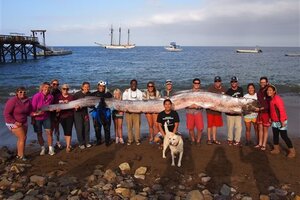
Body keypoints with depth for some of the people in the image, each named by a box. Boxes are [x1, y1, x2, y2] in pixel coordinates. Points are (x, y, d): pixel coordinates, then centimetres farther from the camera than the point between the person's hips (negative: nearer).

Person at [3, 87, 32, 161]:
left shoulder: (28, 101, -4)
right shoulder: (13, 101, -21)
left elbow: (29, 112, 8)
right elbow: (6, 113, -19)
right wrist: (15, 122, -22)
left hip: (23, 122, 7)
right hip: (14, 123, -7)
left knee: (21, 138, 14)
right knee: (23, 138, -9)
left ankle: (19, 154, 28)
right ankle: (22, 156, 3)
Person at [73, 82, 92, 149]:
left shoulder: (89, 94, -1)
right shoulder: (77, 94, -13)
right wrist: (75, 106, -25)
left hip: (85, 111, 4)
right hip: (77, 112, -4)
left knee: (86, 127, 5)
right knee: (79, 128, -3)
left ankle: (87, 142, 17)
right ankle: (81, 143, 8)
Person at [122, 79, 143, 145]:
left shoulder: (139, 92, 6)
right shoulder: (126, 92, 4)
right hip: (128, 111, 0)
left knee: (137, 126, -3)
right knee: (129, 126, 2)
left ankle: (137, 139, 8)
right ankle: (130, 139, 12)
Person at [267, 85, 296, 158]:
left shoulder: (277, 98, -20)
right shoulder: (271, 99, 9)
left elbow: (282, 110, -24)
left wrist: (282, 121, -25)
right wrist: (271, 118, 15)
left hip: (281, 121, -9)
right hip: (274, 121, 9)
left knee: (284, 136, -3)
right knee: (275, 135, 15)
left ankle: (292, 151, 10)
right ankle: (276, 149, 29)